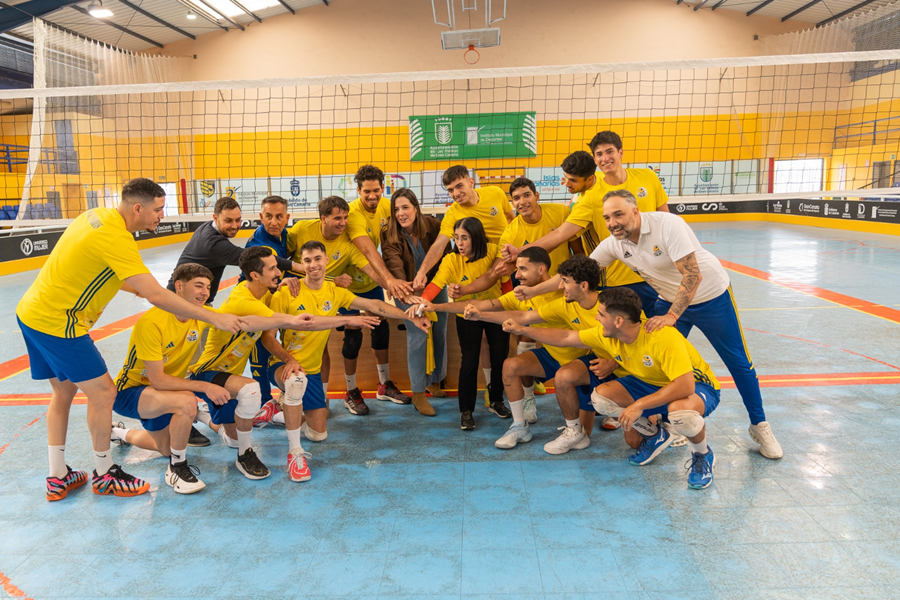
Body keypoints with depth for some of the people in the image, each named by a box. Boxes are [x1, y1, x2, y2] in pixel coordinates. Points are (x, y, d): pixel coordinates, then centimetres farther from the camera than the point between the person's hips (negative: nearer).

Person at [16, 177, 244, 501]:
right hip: (58, 324, -10)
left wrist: (140, 289, 10)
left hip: (32, 313, 10)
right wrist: (215, 318, -26)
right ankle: (104, 475, 17)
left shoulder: (98, 215, 4)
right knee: (103, 392, 0)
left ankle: (58, 478, 28)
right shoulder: (116, 238, -24)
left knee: (64, 391, 19)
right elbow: (157, 296, -29)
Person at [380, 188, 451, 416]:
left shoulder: (434, 225, -13)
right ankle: (418, 393, 5)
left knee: (440, 334, 10)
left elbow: (444, 254, -13)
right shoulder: (389, 235, -19)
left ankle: (435, 381, 33)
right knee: (417, 337, -9)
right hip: (408, 291, -3)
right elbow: (393, 263, -33)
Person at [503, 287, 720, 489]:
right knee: (600, 396, -14)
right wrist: (521, 329, -1)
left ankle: (702, 455, -5)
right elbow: (565, 338, -1)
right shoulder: (606, 335, -13)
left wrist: (639, 405, -37)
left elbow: (685, 386, -39)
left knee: (681, 411, -42)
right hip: (652, 383, 7)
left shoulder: (663, 338, -35)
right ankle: (654, 437, 11)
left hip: (697, 385, -6)